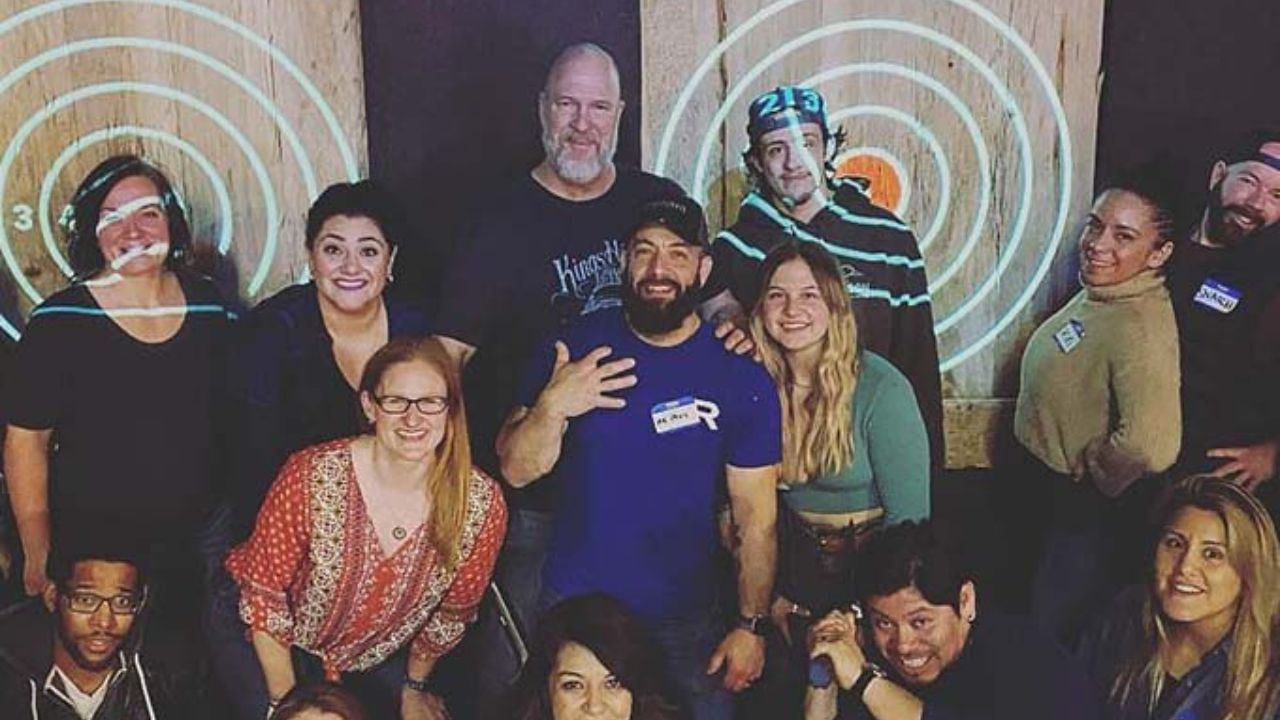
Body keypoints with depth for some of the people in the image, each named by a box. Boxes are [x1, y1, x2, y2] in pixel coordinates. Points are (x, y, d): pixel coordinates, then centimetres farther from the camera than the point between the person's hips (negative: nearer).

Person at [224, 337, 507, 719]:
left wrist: (414, 687, 8)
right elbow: (263, 591, -16)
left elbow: (454, 612, -5)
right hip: (287, 648, -2)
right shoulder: (312, 477, -29)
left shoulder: (482, 505, -23)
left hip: (380, 662, 2)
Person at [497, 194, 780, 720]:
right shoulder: (575, 348, -4)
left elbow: (757, 517, -6)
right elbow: (515, 471, -6)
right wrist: (551, 408, -24)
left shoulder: (742, 379, -7)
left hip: (686, 620, -1)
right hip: (572, 608, 1)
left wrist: (751, 626, -10)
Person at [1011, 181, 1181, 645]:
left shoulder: (1141, 330, -31)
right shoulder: (1096, 294, -3)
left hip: (1083, 511, -9)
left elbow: (1151, 448, -43)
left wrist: (1093, 473, -24)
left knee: (1056, 636, 10)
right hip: (1042, 482, 9)